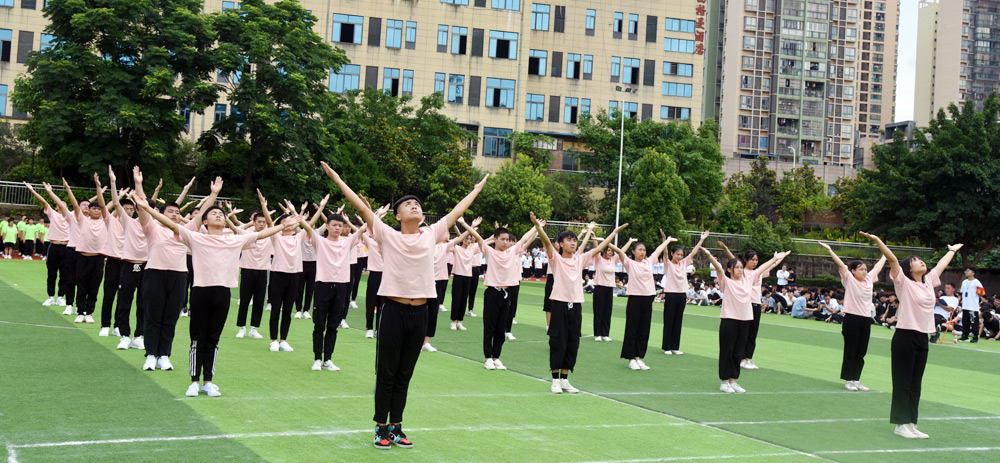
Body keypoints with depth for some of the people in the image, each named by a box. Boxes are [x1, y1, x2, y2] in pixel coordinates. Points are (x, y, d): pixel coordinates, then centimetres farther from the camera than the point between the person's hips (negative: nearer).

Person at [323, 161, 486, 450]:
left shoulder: (431, 234, 7)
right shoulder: (388, 235, -2)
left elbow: (457, 211, 18)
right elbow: (361, 206, -3)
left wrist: (477, 189, 27)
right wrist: (336, 179, -5)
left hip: (420, 312, 3)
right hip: (393, 309, -3)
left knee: (404, 375, 11)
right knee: (386, 373, 5)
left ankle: (395, 427, 20)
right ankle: (381, 428, 14)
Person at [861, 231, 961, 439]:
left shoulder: (928, 282, 12)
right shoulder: (904, 282, -5)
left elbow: (941, 265, 29)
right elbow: (893, 260, -17)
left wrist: (953, 250, 44)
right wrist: (877, 241, -28)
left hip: (922, 338, 7)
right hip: (905, 336, -7)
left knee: (915, 384, 10)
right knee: (902, 383, -1)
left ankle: (911, 424, 15)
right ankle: (901, 424, 5)